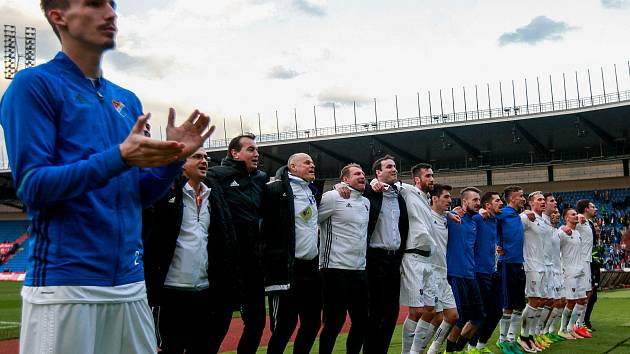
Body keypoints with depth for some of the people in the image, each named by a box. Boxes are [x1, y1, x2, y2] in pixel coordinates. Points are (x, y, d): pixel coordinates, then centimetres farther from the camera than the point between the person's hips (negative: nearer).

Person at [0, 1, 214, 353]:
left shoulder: (128, 100, 14)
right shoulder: (35, 85, -5)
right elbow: (32, 186, -13)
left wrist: (173, 157, -3)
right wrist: (118, 158, -23)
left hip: (130, 282, 6)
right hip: (63, 283, -6)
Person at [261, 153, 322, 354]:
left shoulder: (313, 191, 16)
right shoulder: (277, 189, -10)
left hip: (311, 266, 8)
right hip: (286, 267, -8)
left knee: (313, 322, 13)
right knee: (285, 325, -3)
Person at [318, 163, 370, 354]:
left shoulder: (366, 202, 15)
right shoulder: (333, 197, -7)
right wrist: (325, 245, -7)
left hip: (360, 269, 7)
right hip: (336, 268, -7)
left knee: (362, 320, 9)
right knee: (334, 321, -3)